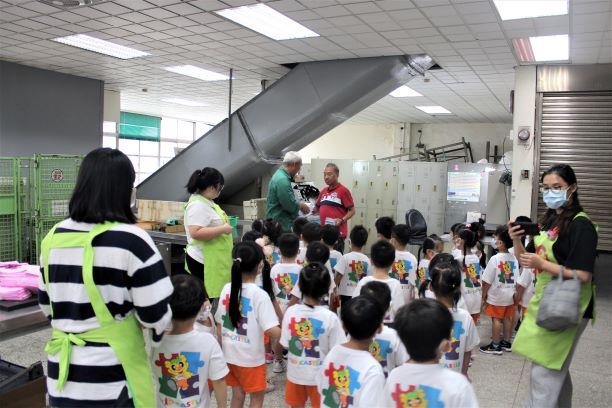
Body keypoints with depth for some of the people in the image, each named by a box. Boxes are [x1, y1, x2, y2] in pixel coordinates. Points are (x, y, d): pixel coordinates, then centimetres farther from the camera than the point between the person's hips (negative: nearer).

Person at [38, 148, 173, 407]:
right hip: (112, 380, -5)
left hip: (62, 375, 5)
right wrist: (162, 327, 7)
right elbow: (155, 315, -15)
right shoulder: (131, 239, -18)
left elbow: (47, 306, 11)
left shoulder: (54, 237, 0)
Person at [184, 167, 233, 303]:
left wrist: (224, 223, 13)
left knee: (209, 299, 16)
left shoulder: (206, 201, 11)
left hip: (211, 260, 10)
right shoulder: (198, 205, -21)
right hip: (203, 262, -10)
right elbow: (196, 233, -31)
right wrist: (222, 229, -25)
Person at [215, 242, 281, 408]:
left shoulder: (227, 289, -4)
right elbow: (273, 332, -26)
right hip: (251, 358, -5)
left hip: (230, 355, 5)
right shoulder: (259, 294, -20)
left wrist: (223, 350, 15)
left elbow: (219, 325, 3)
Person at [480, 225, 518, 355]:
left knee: (496, 319, 2)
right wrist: (513, 292, 17)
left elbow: (487, 281, -16)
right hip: (510, 295, 6)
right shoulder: (514, 259, -3)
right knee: (508, 318, 14)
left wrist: (483, 295, -5)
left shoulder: (495, 258, -19)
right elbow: (516, 279, 4)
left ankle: (495, 345, 10)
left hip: (496, 295, -6)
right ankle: (506, 343, 26)